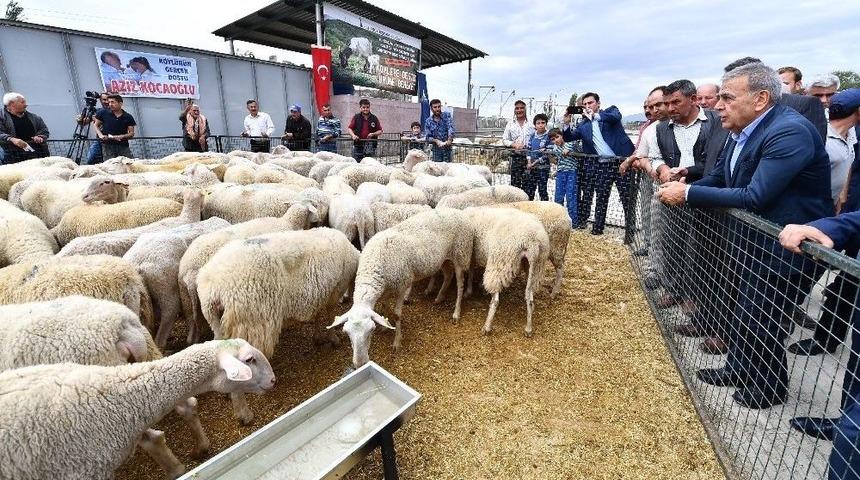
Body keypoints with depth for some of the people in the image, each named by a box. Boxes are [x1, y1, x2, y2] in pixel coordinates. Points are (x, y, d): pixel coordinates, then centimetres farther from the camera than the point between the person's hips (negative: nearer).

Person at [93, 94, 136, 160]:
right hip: (107, 145, 0)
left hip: (123, 146, 0)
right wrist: (100, 135, -5)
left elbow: (131, 134, 4)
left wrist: (121, 136, -14)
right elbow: (96, 125, 14)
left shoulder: (128, 117, 5)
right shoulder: (104, 114, 5)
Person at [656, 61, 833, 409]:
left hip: (787, 246, -8)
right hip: (753, 240, 8)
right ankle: (739, 368, 41)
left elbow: (755, 197, -31)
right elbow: (716, 180, 8)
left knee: (762, 318, 6)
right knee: (743, 310, 20)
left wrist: (688, 193, -27)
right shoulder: (741, 132, 0)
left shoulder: (790, 130, -25)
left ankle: (770, 386, 31)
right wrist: (679, 189, -9)